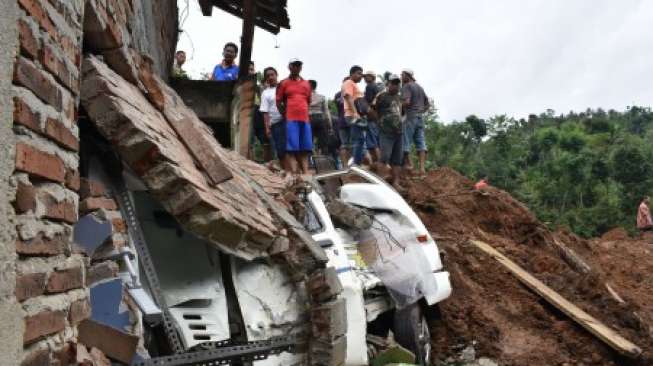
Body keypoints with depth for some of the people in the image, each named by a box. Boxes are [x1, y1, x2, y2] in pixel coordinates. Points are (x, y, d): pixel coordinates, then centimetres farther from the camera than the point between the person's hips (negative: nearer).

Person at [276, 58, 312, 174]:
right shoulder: (284, 83, 5)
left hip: (305, 119, 5)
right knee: (292, 148, -10)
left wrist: (304, 113, 15)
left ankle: (306, 174, 6)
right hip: (291, 120, -5)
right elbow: (278, 102, 2)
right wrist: (285, 115, -2)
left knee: (305, 148, 3)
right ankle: (294, 174, -13)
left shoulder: (306, 84, 18)